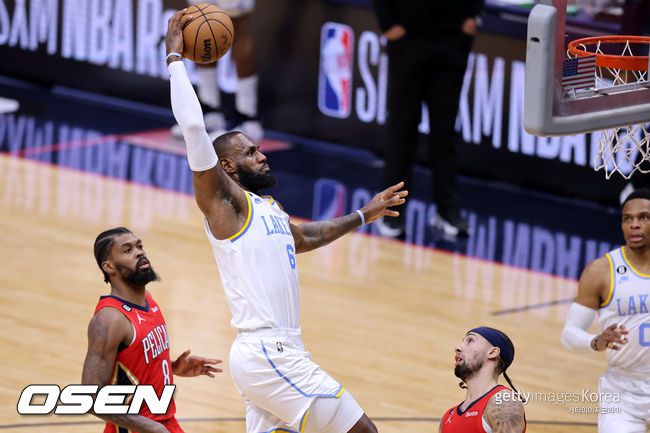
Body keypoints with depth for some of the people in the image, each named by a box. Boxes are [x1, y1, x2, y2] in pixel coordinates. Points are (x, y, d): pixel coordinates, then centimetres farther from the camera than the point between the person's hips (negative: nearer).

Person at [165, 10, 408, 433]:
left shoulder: (267, 207, 20)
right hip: (267, 355, -9)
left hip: (282, 353, 9)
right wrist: (175, 57, -11)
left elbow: (305, 237, 42)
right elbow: (194, 127, -16)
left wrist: (362, 216, 46)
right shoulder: (224, 200, -5)